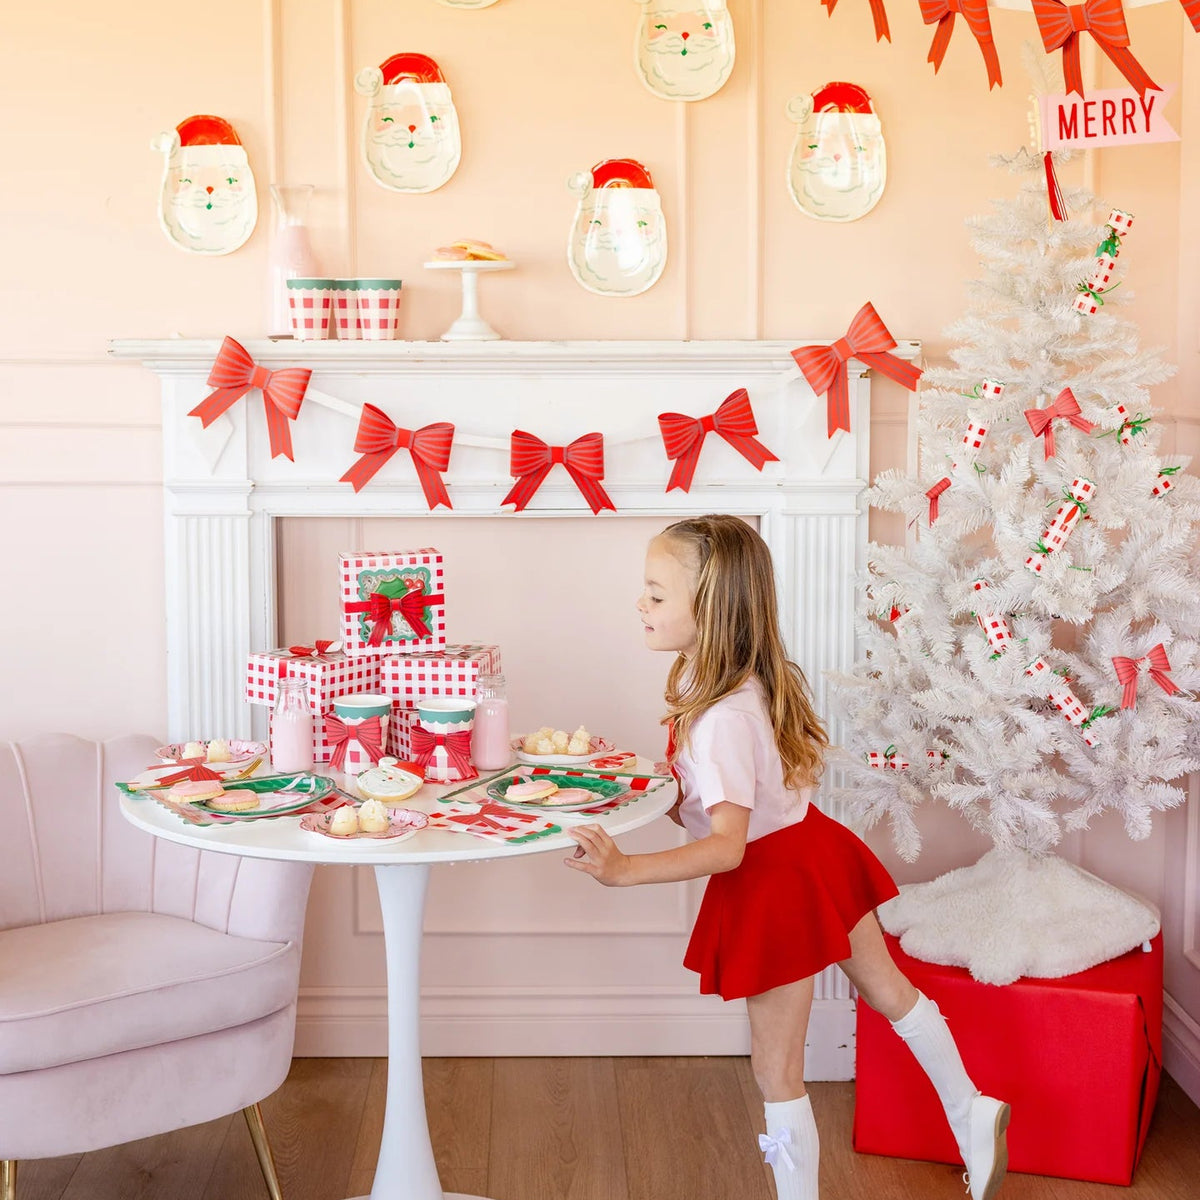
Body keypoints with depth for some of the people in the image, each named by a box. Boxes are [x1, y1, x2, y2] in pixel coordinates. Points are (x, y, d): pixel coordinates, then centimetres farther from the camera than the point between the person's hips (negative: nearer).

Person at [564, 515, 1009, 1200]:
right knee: (887, 988, 28)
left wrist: (624, 870, -42)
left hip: (774, 884, -10)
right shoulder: (754, 678, -3)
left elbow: (728, 846, -34)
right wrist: (681, 806, 8)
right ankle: (971, 1115, 45)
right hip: (810, 843, 10)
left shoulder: (721, 720, -31)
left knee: (778, 1071, 5)